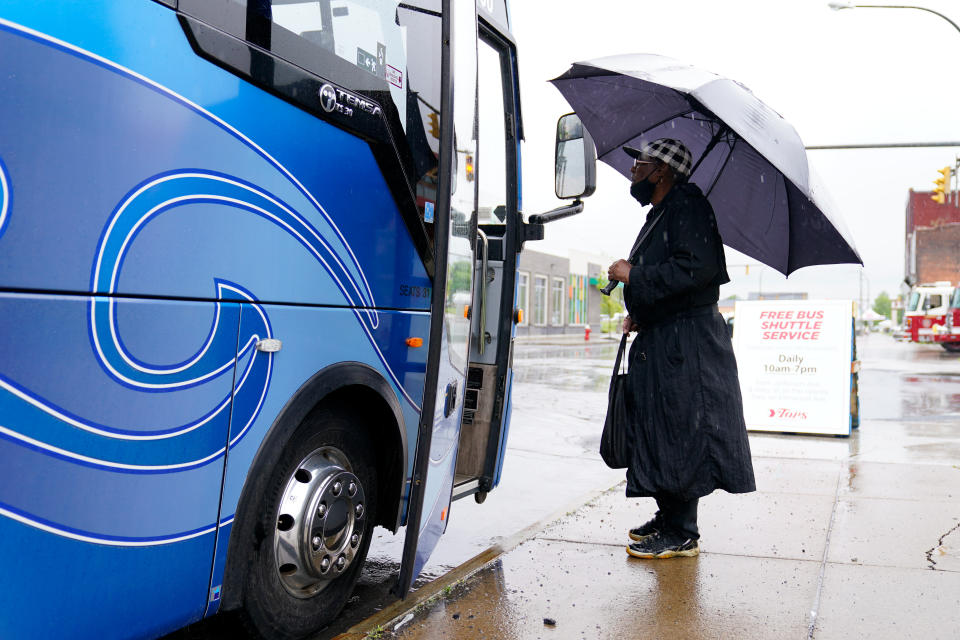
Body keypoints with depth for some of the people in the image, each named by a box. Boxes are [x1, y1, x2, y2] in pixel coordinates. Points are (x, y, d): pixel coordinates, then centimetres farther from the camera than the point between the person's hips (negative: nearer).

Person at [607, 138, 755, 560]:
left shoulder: (687, 206, -10)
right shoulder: (660, 215, 21)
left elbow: (696, 268, -25)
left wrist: (633, 276, -17)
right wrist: (639, 314, 15)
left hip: (686, 346, -10)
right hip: (660, 342, 10)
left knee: (679, 435, -6)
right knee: (658, 433, 13)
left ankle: (682, 535, 2)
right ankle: (668, 519, 24)